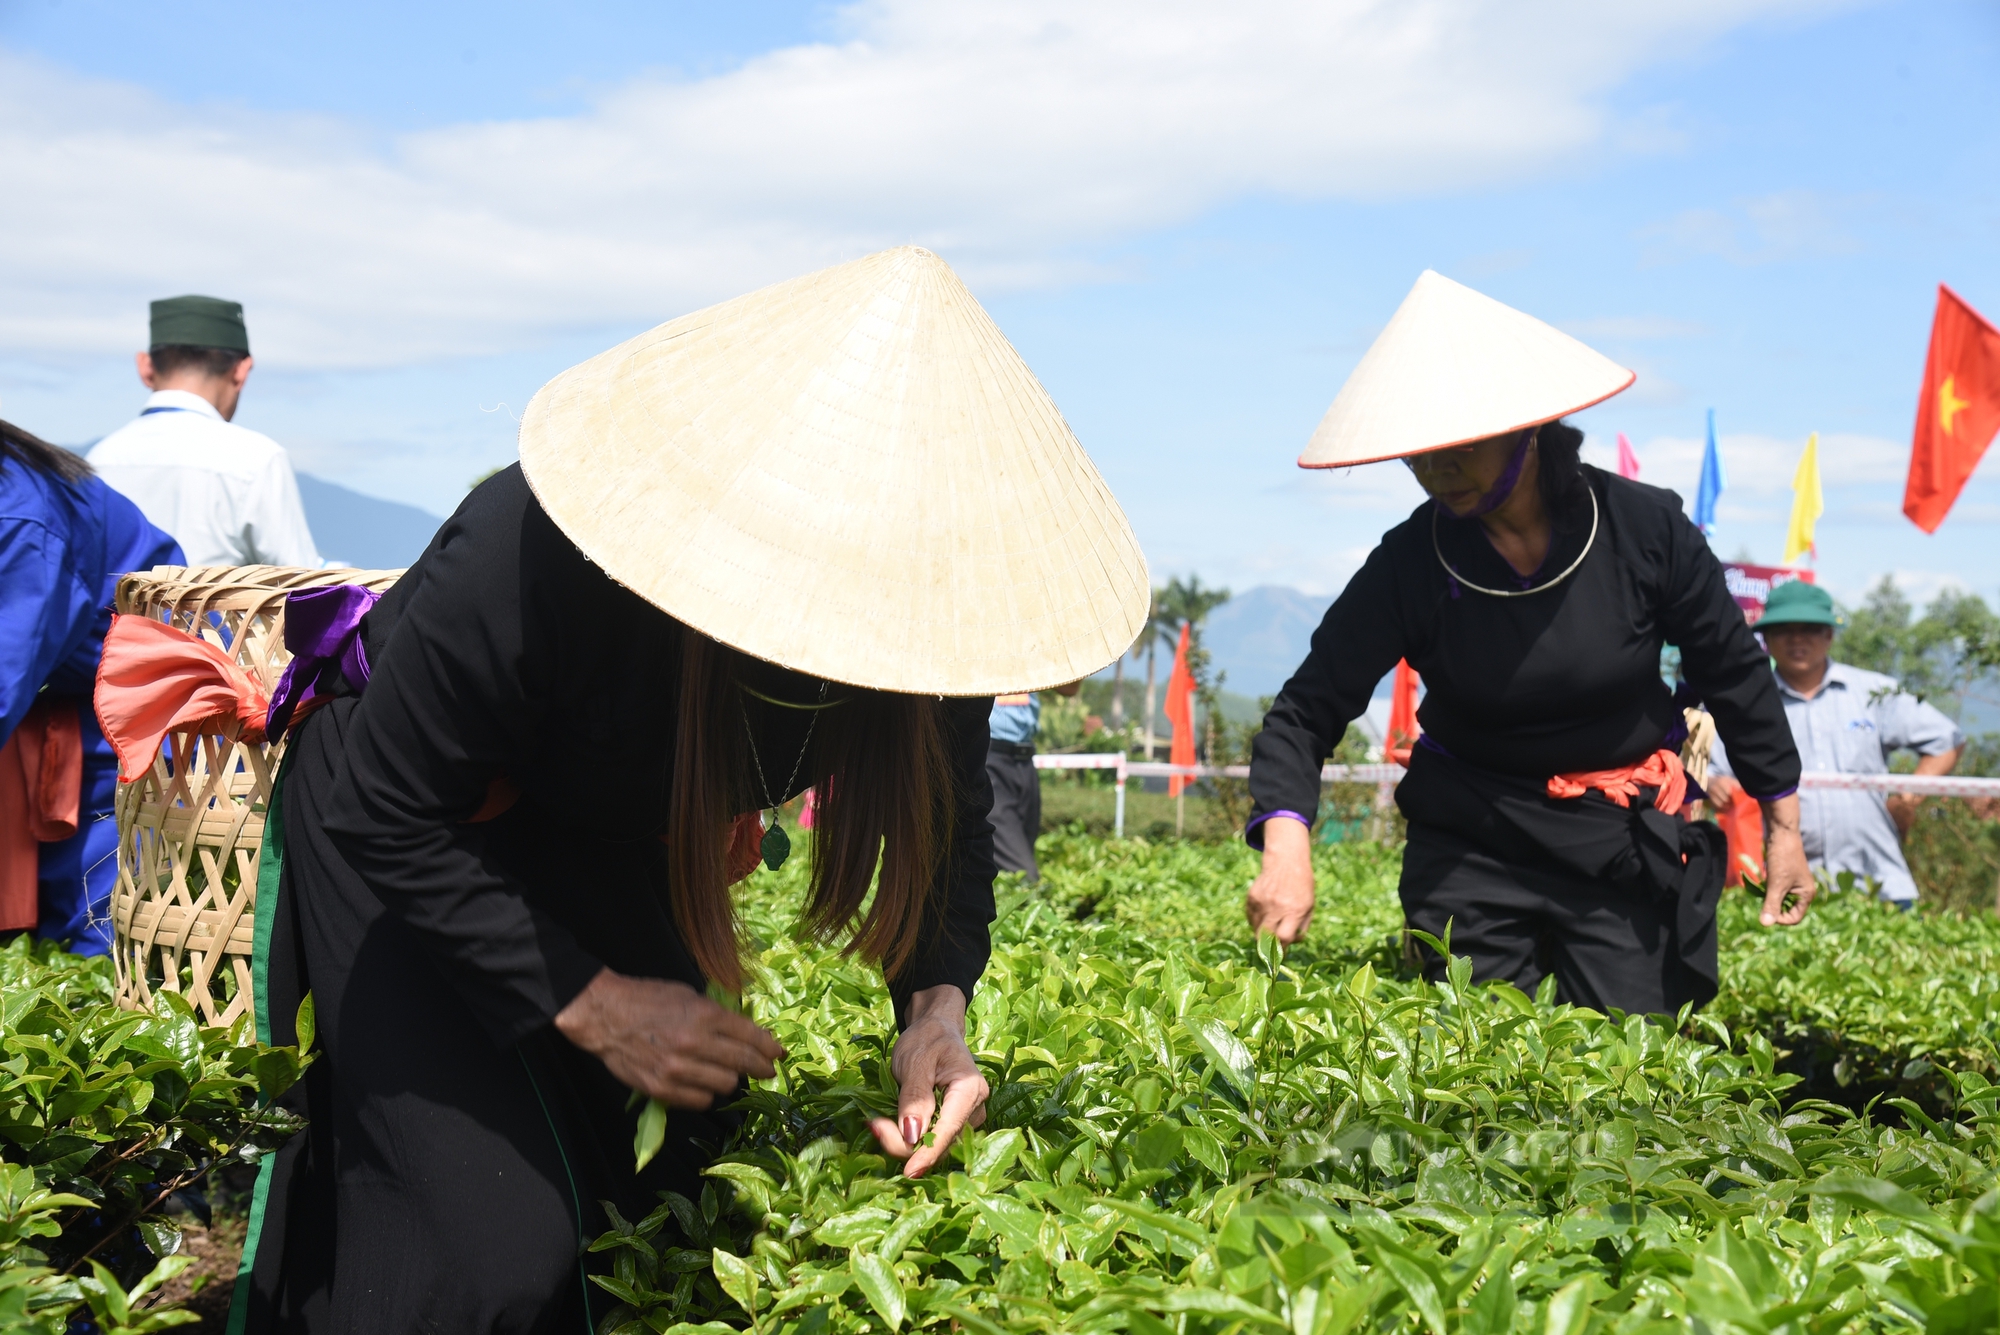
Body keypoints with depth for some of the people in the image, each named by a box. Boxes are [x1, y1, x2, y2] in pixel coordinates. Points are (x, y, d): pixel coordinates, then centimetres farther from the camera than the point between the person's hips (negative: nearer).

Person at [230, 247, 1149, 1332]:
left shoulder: (925, 601, -26)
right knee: (494, 1246, -13)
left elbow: (948, 822, -9)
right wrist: (588, 1000, -34)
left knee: (666, 1182, 6)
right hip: (396, 833, -5)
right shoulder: (530, 553, -41)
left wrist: (936, 1001, -29)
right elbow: (390, 816, -28)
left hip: (613, 851, 5)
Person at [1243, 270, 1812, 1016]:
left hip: (1628, 849, 0)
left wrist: (1784, 828, 8)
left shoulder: (1645, 527, -11)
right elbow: (1307, 709, -16)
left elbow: (1734, 674, 2)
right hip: (1471, 848, 0)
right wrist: (1285, 844, -34)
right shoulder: (1410, 565, -13)